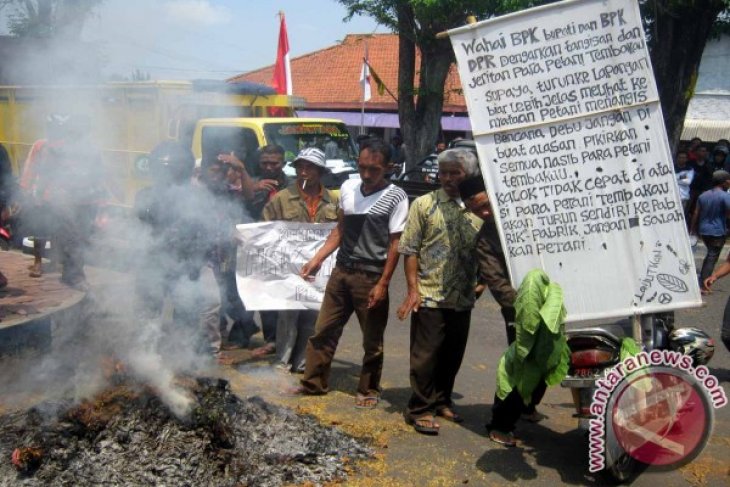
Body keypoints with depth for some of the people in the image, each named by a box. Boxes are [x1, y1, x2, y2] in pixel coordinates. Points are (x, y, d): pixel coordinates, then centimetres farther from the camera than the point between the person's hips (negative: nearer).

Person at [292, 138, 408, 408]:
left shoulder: (396, 198, -10)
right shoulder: (348, 188, 6)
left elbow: (395, 244, -10)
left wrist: (383, 284, -14)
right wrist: (316, 259, 7)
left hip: (370, 278, -5)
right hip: (341, 271, 5)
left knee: (372, 340, 7)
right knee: (323, 330, 10)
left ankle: (369, 390, 23)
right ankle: (314, 382, 24)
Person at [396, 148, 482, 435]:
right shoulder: (424, 204, -2)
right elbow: (410, 250, -4)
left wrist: (481, 281, 3)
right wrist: (413, 289, -10)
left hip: (462, 298, 4)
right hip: (429, 296, -4)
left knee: (453, 355, 14)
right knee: (425, 355, 1)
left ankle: (441, 401, 31)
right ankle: (420, 409, 13)